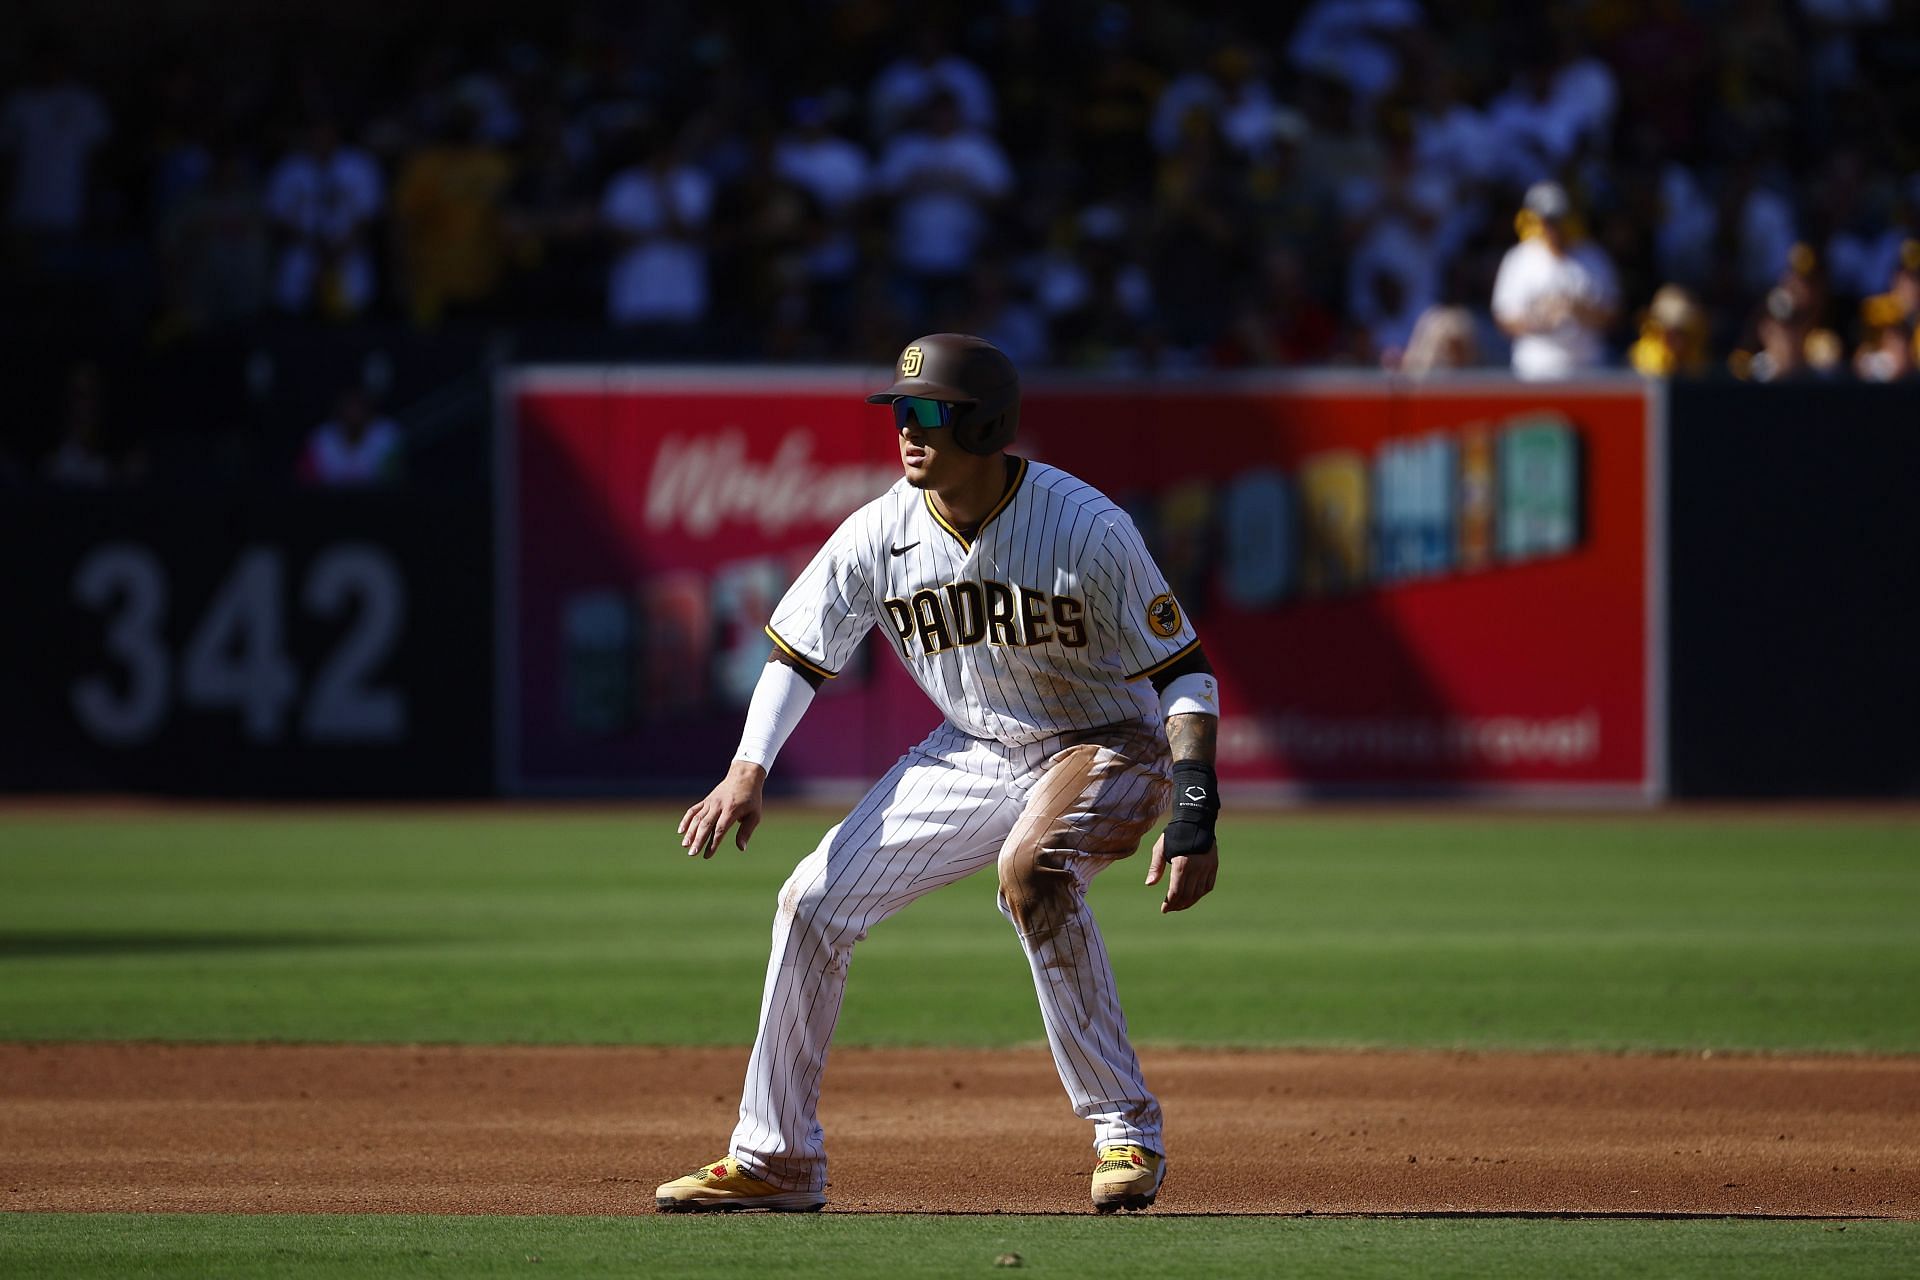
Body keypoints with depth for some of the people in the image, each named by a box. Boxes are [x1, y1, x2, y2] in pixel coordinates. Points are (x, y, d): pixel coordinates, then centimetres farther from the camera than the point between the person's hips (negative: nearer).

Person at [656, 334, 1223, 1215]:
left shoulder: (1087, 529, -24)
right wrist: (747, 774, -16)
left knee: (1032, 870, -36)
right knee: (814, 898, -1)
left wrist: (1194, 818, -29)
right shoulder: (879, 533, -11)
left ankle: (1126, 1133, -24)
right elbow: (797, 655, 1)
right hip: (974, 751, 6)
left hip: (1105, 746, -6)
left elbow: (1184, 672, -18)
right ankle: (774, 1160, 13)